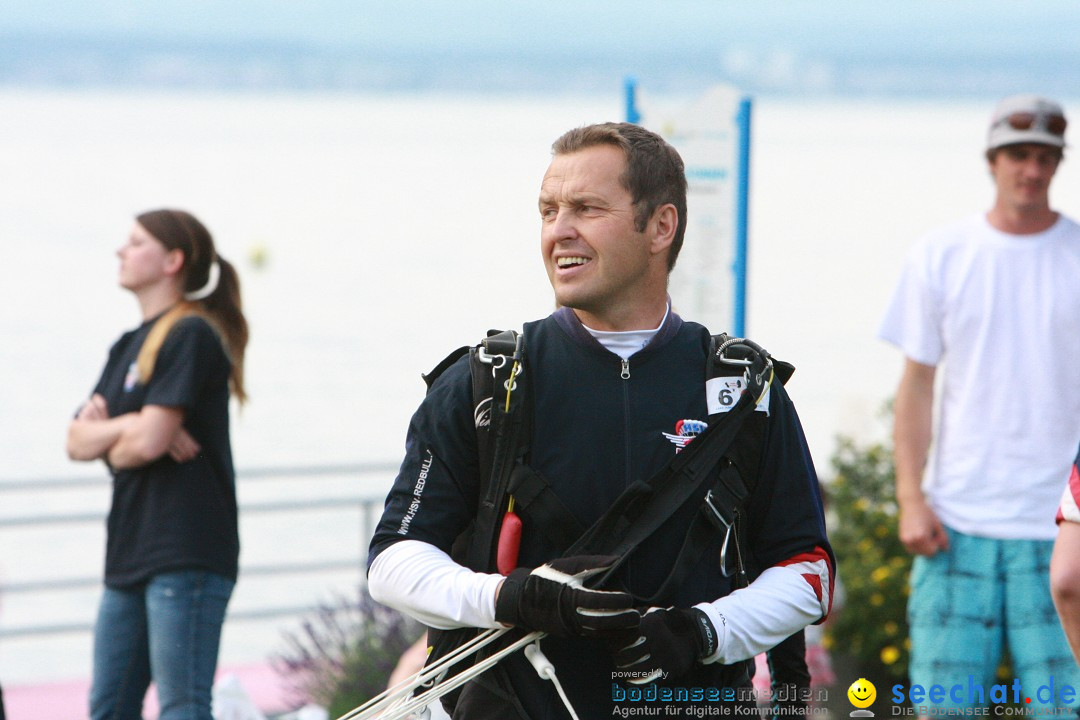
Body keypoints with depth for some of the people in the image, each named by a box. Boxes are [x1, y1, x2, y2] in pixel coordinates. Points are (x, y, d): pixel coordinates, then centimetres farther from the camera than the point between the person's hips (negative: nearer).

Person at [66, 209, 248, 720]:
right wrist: (130, 425, -10)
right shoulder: (127, 348, 19)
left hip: (187, 552, -9)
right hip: (131, 553, 9)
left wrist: (108, 443, 4)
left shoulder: (192, 337, -7)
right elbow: (78, 441, 9)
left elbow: (149, 442, -16)